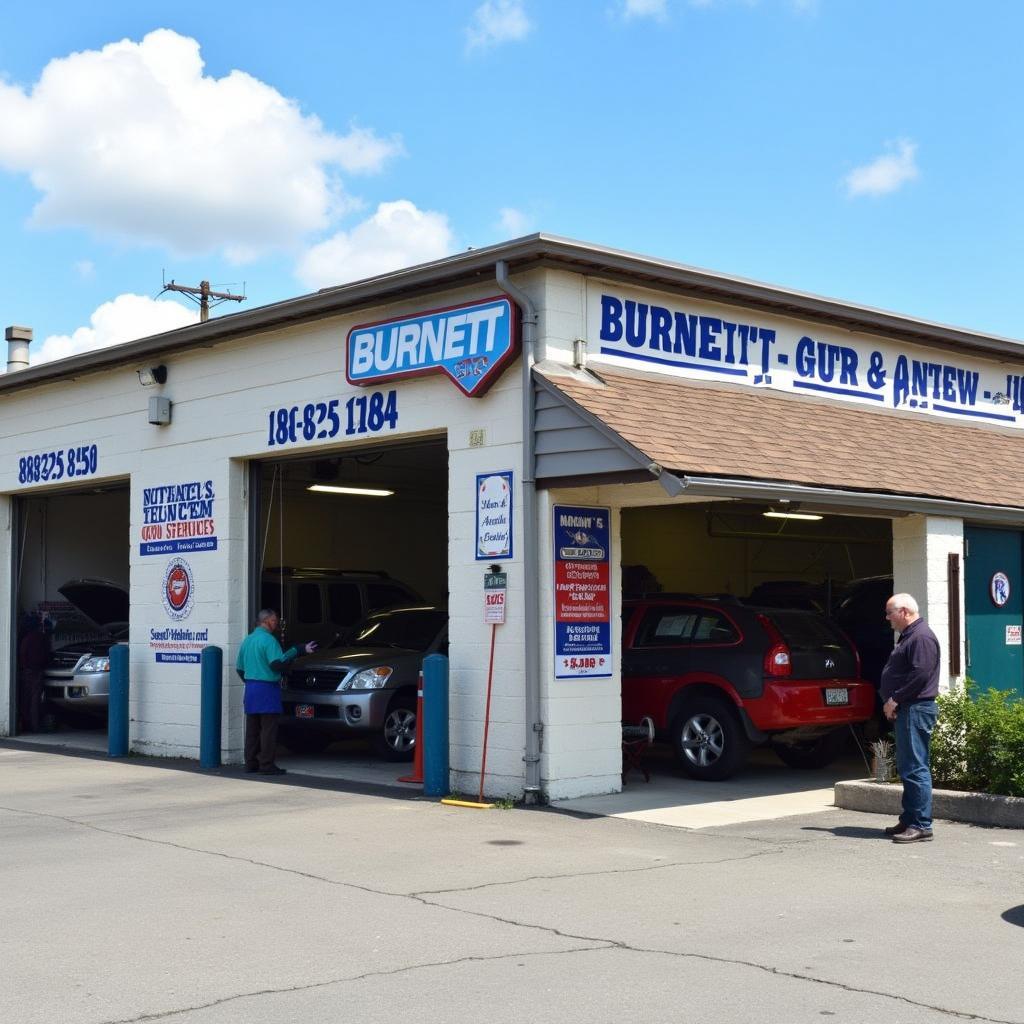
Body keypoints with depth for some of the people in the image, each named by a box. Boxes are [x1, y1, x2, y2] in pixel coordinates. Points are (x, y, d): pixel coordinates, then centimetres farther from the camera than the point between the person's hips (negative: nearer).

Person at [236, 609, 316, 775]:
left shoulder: (247, 640, 15)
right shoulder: (268, 639, -12)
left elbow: (239, 668, 20)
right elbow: (277, 663, -23)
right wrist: (298, 650, -21)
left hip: (251, 688, 8)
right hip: (267, 688, -8)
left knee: (252, 728, 12)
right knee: (268, 728, -5)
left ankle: (251, 763, 14)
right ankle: (266, 765, -6)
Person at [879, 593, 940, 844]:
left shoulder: (922, 637, -13)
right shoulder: (908, 636, 20)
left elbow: (921, 674, -22)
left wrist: (895, 699, -16)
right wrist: (892, 702, 10)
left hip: (916, 710, -11)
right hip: (905, 710, 11)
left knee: (915, 769, -10)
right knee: (906, 768, 13)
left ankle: (921, 825, -9)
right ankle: (909, 820, 19)